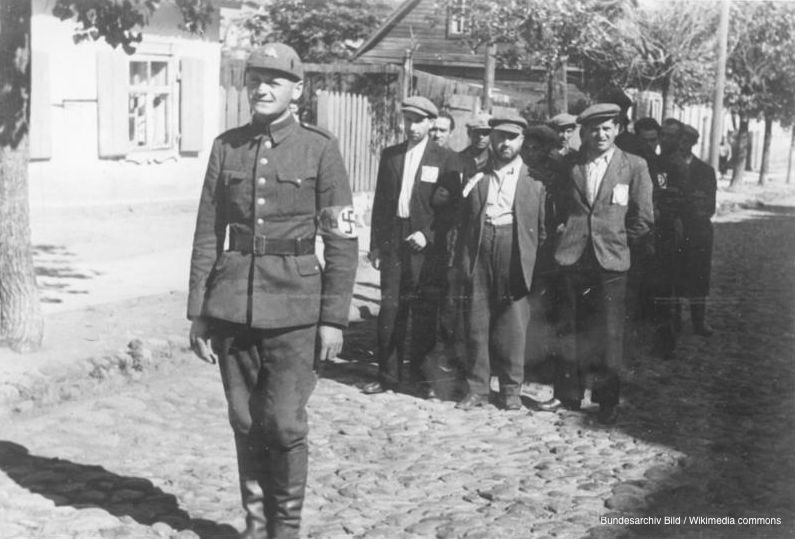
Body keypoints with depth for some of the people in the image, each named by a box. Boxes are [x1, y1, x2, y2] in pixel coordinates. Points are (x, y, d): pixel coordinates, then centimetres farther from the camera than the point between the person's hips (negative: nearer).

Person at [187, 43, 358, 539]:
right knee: (246, 423, 10)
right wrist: (199, 312, 6)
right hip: (233, 303, 3)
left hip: (294, 305, -3)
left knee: (284, 424, -2)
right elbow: (208, 234, 9)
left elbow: (342, 240, -3)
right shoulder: (227, 147, 6)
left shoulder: (320, 148, -2)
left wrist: (335, 318, -7)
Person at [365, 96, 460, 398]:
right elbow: (380, 202, 13)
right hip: (392, 243, 3)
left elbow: (452, 206, -1)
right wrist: (375, 244, 9)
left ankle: (420, 375, 11)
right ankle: (388, 375, 8)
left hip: (427, 245, -3)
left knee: (425, 313, 1)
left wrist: (428, 234, -12)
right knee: (390, 308, 1)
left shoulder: (445, 160, 2)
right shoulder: (390, 155, 12)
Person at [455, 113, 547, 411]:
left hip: (515, 254, -2)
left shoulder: (534, 178, 7)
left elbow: (542, 225, 4)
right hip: (479, 252, 2)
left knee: (513, 324, 2)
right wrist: (462, 258, 1)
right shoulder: (476, 175, 12)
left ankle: (511, 389, 14)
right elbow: (464, 220, 11)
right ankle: (477, 388, 14)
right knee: (476, 322, 4)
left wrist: (541, 262, -4)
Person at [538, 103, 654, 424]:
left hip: (610, 261, -2)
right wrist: (565, 234, 7)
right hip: (572, 258, 2)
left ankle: (607, 400, 14)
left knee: (609, 334, 2)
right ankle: (567, 394, 21)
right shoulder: (570, 164, 7)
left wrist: (617, 242, 5)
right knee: (569, 329, 9)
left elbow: (643, 219, 3)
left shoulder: (634, 167, 1)